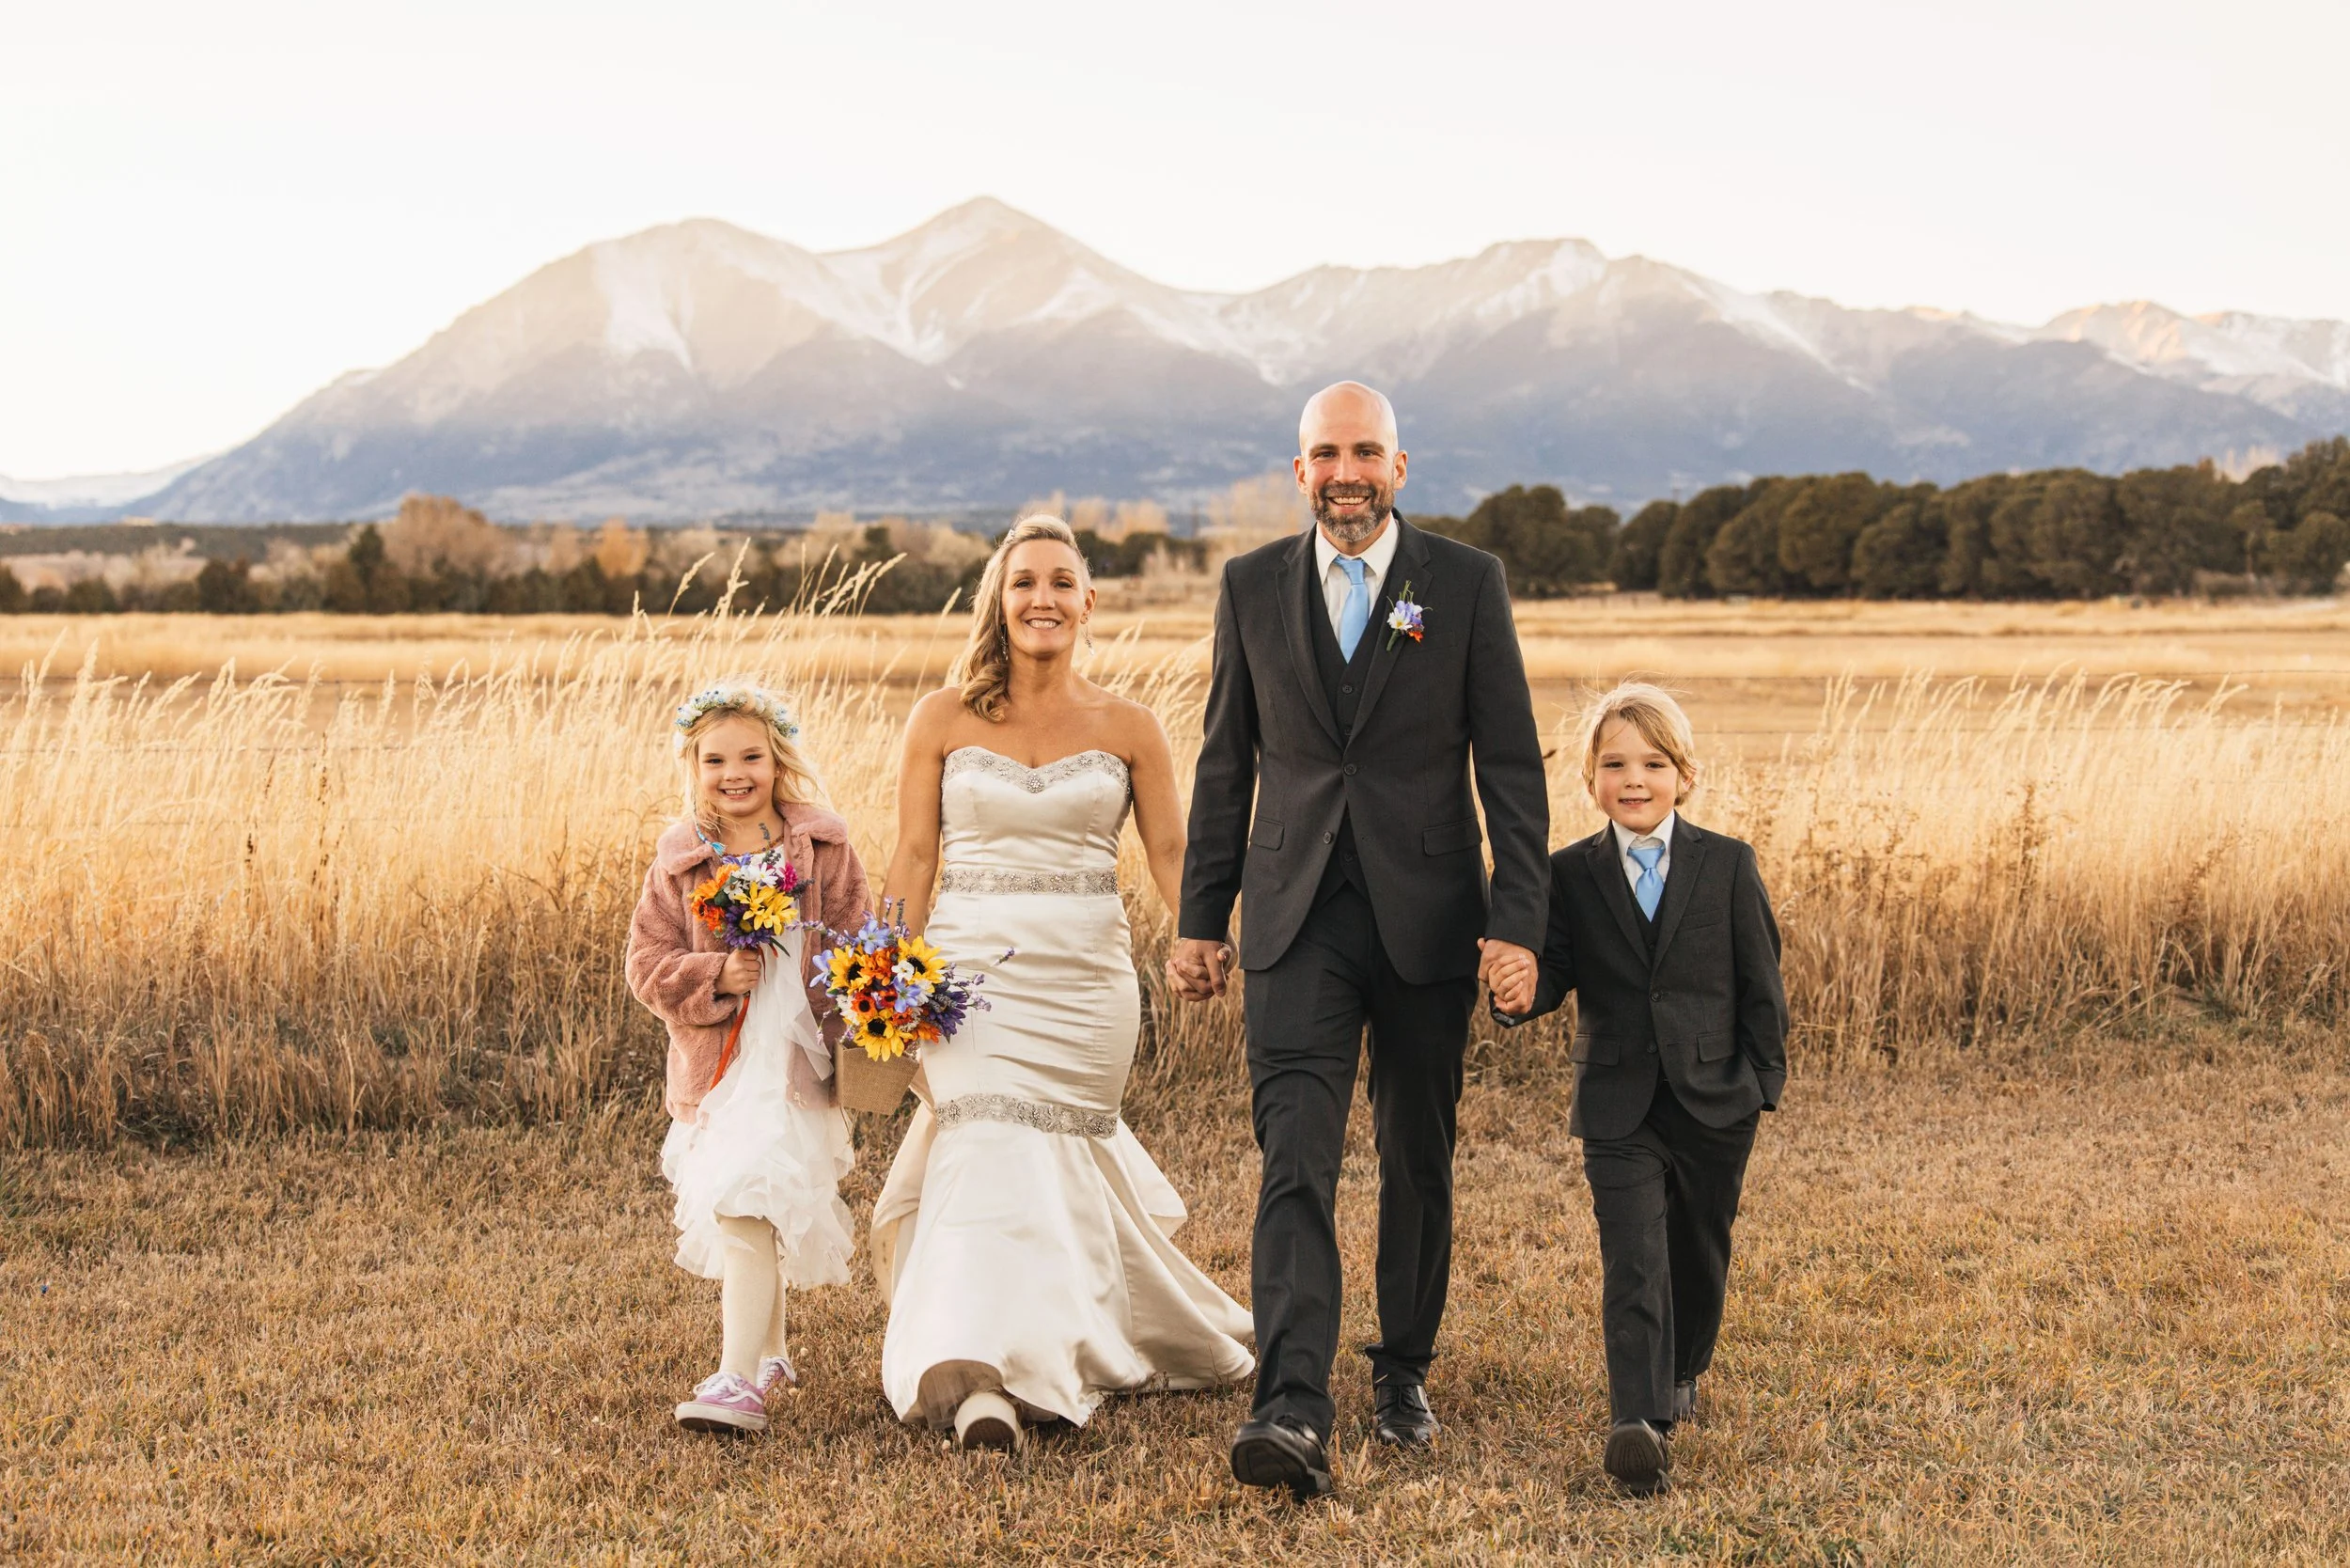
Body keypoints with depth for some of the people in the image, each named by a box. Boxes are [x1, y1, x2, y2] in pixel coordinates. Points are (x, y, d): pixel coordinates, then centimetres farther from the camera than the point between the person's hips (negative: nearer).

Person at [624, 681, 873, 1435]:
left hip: (795, 1061, -3)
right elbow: (648, 963, 2)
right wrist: (716, 977, -16)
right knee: (761, 1215, 15)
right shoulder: (679, 862, 5)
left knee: (747, 1211, -16)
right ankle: (769, 1353, 35)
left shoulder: (822, 848, 0)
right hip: (714, 1063, 3)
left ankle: (738, 1383, -17)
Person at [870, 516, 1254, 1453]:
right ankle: (987, 1384, -15)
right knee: (990, 1156, -13)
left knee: (1059, 1162, 7)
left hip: (1086, 979, 1)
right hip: (972, 971, -1)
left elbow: (1171, 855, 3)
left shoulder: (1128, 728, 4)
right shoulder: (944, 719, 3)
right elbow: (913, 857, 4)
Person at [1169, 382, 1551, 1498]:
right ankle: (1292, 1413, -20)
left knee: (1418, 1158, 12)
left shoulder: (1466, 583, 0)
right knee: (1295, 1157, -13)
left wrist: (1518, 918, -10)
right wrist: (1199, 920, 8)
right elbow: (1225, 765, 10)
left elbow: (1510, 764, -2)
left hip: (1427, 915, 0)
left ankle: (1404, 1368, 31)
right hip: (1298, 916, 0)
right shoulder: (1252, 586, 5)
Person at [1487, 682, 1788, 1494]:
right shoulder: (1570, 875, -1)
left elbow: (1760, 980, 2)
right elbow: (1556, 966, -6)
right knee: (1632, 1260, -12)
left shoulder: (1726, 865, -1)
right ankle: (1638, 1422, -19)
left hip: (1714, 1101, 1)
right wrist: (1521, 992, -29)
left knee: (1698, 1252, 17)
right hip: (1619, 1106, -1)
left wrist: (1765, 1082, 1)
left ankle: (1681, 1373, 42)